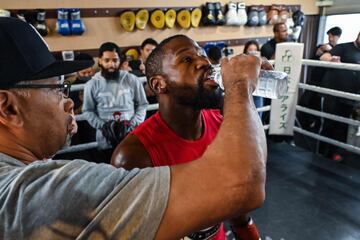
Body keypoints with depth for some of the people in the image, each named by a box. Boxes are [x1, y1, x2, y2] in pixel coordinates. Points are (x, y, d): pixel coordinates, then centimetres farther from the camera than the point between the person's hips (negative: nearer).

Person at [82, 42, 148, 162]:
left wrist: (134, 123, -9)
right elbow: (88, 111, 4)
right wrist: (102, 125, -11)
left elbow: (142, 105, 5)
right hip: (106, 140, 0)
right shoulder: (92, 84, -1)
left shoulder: (132, 80, 0)